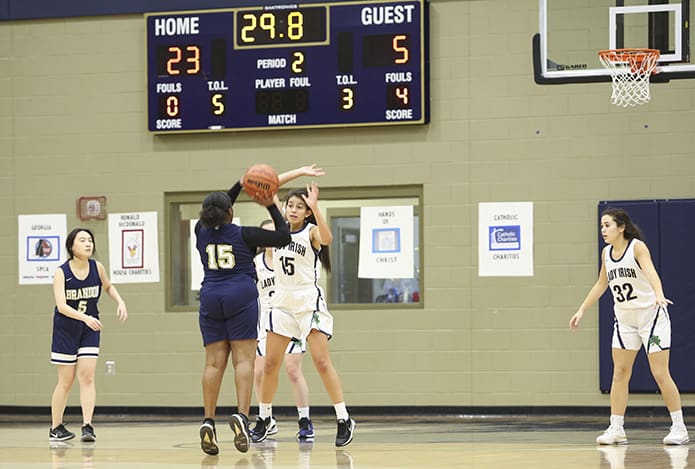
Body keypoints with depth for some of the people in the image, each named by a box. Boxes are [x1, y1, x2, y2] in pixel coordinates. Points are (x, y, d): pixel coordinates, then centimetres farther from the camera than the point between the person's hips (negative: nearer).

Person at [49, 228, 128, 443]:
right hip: (66, 328, -3)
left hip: (89, 328, 3)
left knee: (87, 376, -9)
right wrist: (85, 318, -42)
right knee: (66, 380, 3)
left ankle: (87, 425, -15)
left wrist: (120, 302, -1)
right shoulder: (61, 272, -18)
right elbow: (61, 306, -28)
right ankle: (56, 427, 17)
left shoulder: (97, 267, -6)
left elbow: (108, 286, 16)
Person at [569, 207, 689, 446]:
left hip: (651, 314, -7)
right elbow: (601, 284, 19)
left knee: (660, 374, -7)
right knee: (619, 373, 3)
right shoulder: (606, 253, 5)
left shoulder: (637, 247, -15)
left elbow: (651, 272, -33)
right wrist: (581, 310, 19)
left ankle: (679, 428, 1)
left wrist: (659, 295, -51)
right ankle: (616, 429, 6)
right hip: (624, 319, 7)